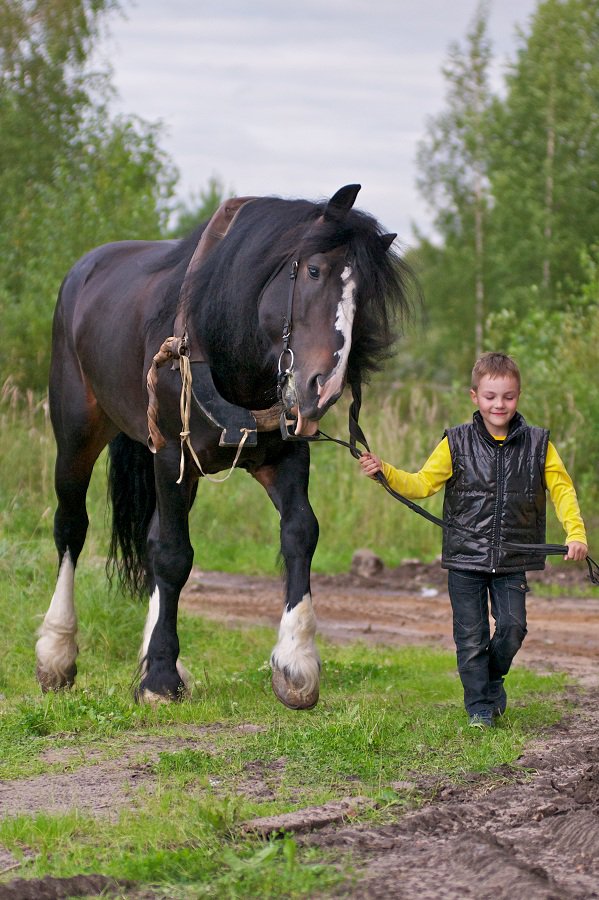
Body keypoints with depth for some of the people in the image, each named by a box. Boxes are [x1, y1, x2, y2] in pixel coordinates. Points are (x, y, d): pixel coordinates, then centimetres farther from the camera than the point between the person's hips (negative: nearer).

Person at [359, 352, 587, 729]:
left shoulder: (537, 444, 1)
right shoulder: (457, 443, -1)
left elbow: (562, 489, 2)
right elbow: (422, 484, 0)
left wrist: (575, 532, -11)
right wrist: (385, 472, -15)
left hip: (513, 559, 1)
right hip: (465, 557, 0)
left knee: (513, 627, -4)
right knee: (471, 636, 1)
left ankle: (493, 679, 27)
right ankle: (479, 708, 13)